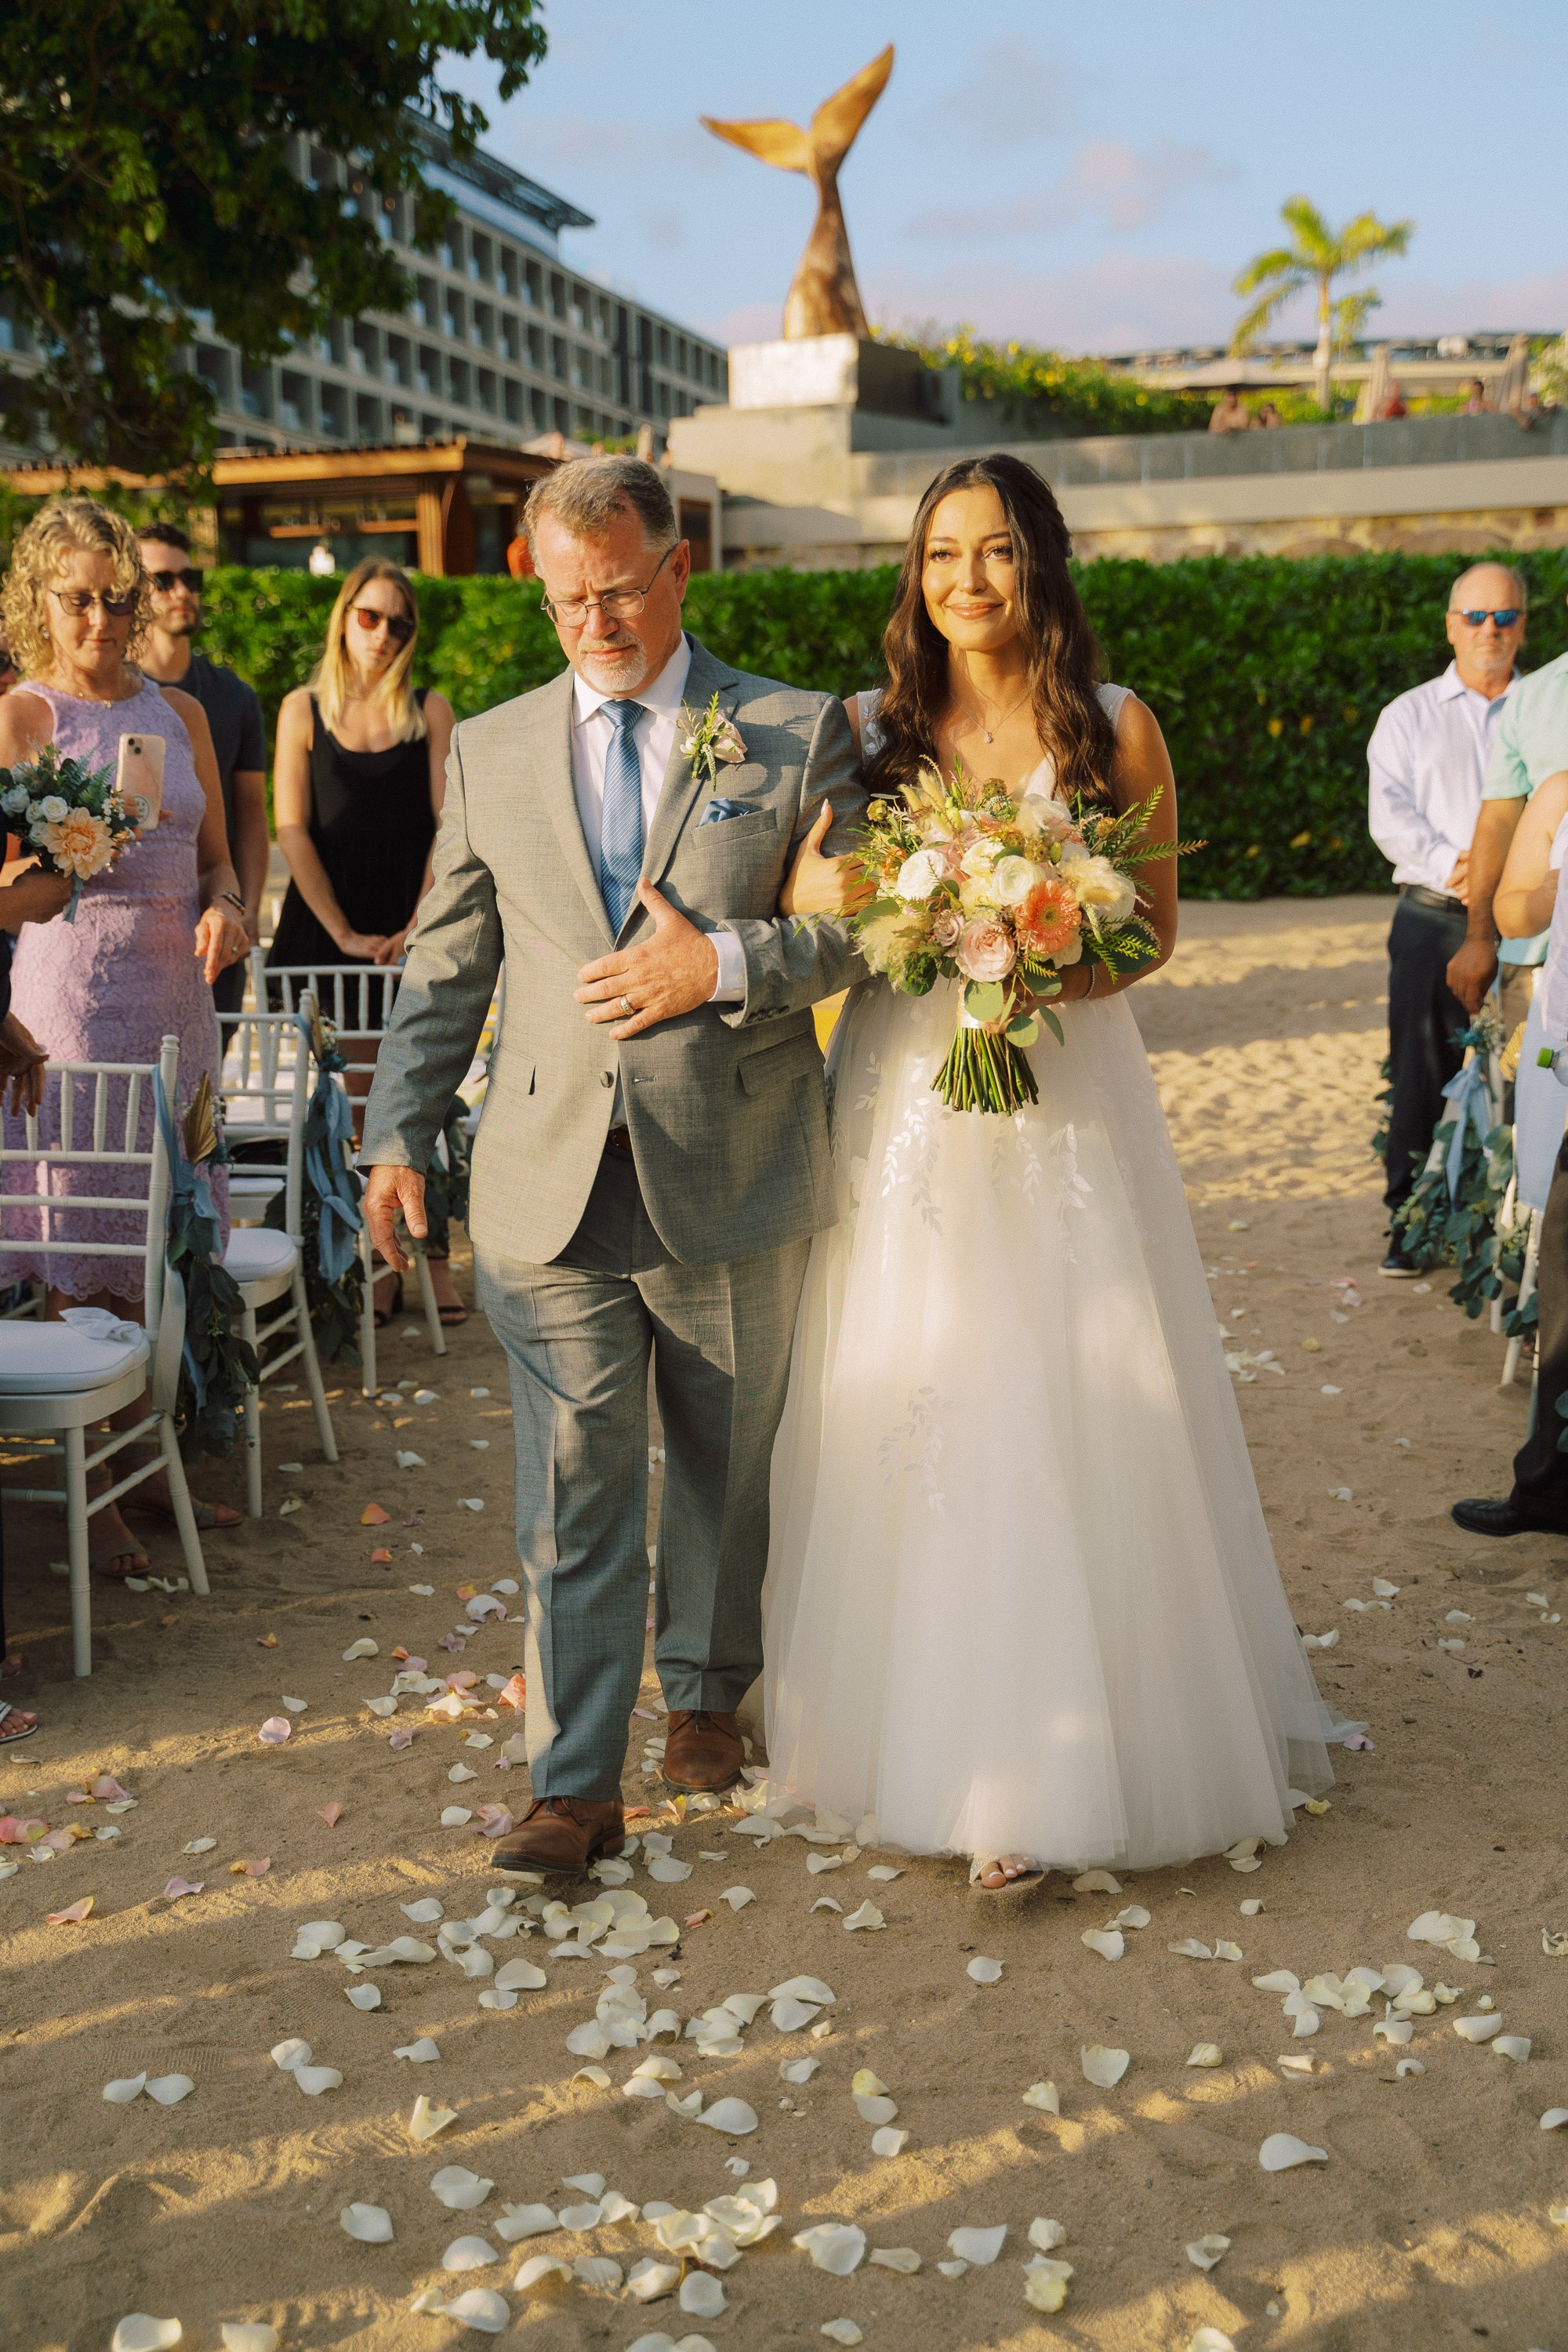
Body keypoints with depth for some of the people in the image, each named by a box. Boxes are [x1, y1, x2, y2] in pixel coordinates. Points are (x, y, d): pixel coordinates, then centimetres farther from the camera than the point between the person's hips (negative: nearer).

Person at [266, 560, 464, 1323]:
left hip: (412, 928, 0)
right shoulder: (303, 710, 6)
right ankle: (377, 1268, 6)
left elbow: (448, 824, 0)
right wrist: (343, 931, -7)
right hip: (330, 926, 0)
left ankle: (434, 1260, 4)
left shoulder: (429, 712, 7)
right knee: (354, 1100, 0)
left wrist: (419, 925, -10)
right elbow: (292, 829, 1)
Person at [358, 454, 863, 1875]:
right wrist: (399, 1132, 6)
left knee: (727, 1467, 15)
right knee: (572, 1497, 1)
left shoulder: (797, 733, 2)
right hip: (553, 1185, 1)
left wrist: (728, 962, -15)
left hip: (734, 1177, -1)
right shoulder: (490, 752, 9)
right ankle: (577, 1786, 11)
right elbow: (446, 966, 13)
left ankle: (708, 1691, 38)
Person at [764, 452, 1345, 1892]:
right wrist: (818, 904, -17)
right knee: (909, 1415, 4)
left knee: (1071, 1421, -2)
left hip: (1065, 1103, -1)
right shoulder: (871, 730, 5)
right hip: (905, 1107, 2)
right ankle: (924, 1723, 20)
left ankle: (1056, 1757, 9)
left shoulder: (1116, 730, 2)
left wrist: (1067, 975, -13)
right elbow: (812, 913, 7)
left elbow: (1156, 924, 7)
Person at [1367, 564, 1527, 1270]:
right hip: (1433, 920, 0)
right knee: (1421, 1074, 0)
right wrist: (1450, 867, -15)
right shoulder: (1409, 715, 12)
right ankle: (1409, 1222, 10)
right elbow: (1390, 816, 1)